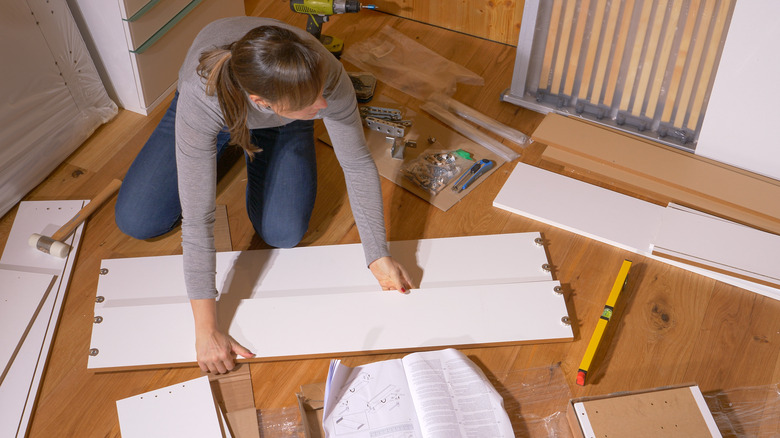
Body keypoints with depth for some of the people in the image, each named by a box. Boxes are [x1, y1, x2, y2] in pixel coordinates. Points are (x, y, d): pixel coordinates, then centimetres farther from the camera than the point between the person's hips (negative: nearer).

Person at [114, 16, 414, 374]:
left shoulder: (327, 75, -41)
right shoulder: (201, 97, -46)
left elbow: (358, 164, -24)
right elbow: (197, 219, -40)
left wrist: (379, 256, -26)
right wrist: (206, 330, -38)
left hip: (280, 126, 1)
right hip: (219, 112, 0)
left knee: (283, 233, -13)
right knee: (135, 221, -4)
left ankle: (257, 150, 16)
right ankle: (225, 144, 19)